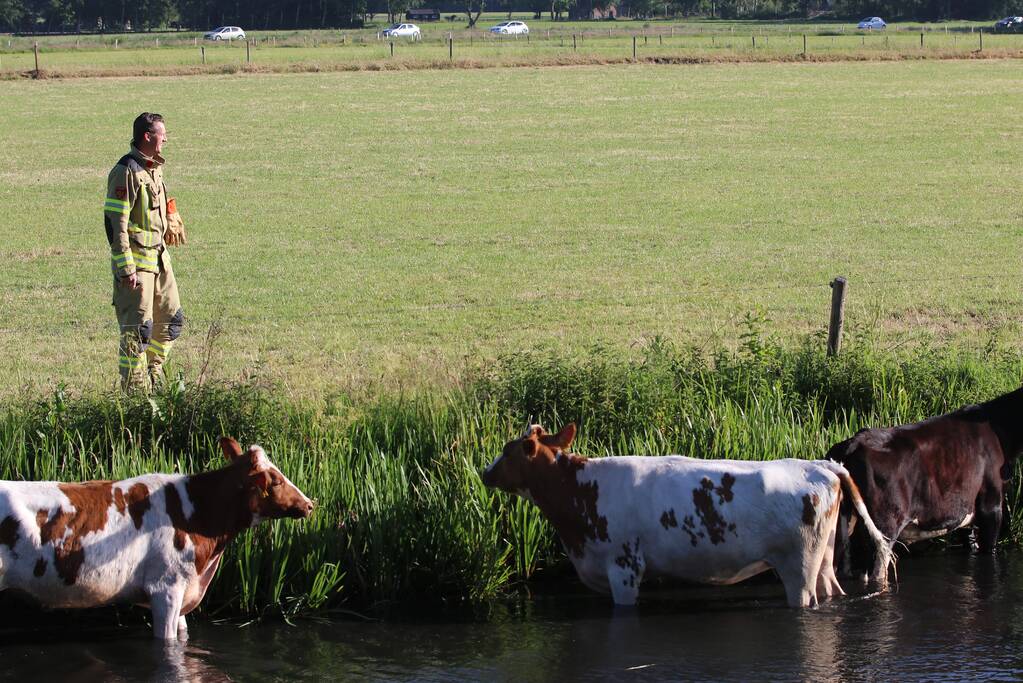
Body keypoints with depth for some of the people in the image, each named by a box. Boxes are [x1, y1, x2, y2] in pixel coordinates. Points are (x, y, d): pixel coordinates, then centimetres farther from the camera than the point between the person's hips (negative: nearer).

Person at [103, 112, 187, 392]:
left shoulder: (154, 168, 13)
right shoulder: (127, 171, -16)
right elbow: (115, 222, -19)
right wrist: (126, 269, -22)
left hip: (159, 257, 9)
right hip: (136, 259, -9)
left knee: (172, 319, 13)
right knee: (138, 327, -6)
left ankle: (153, 376, 25)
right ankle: (135, 387, 0)